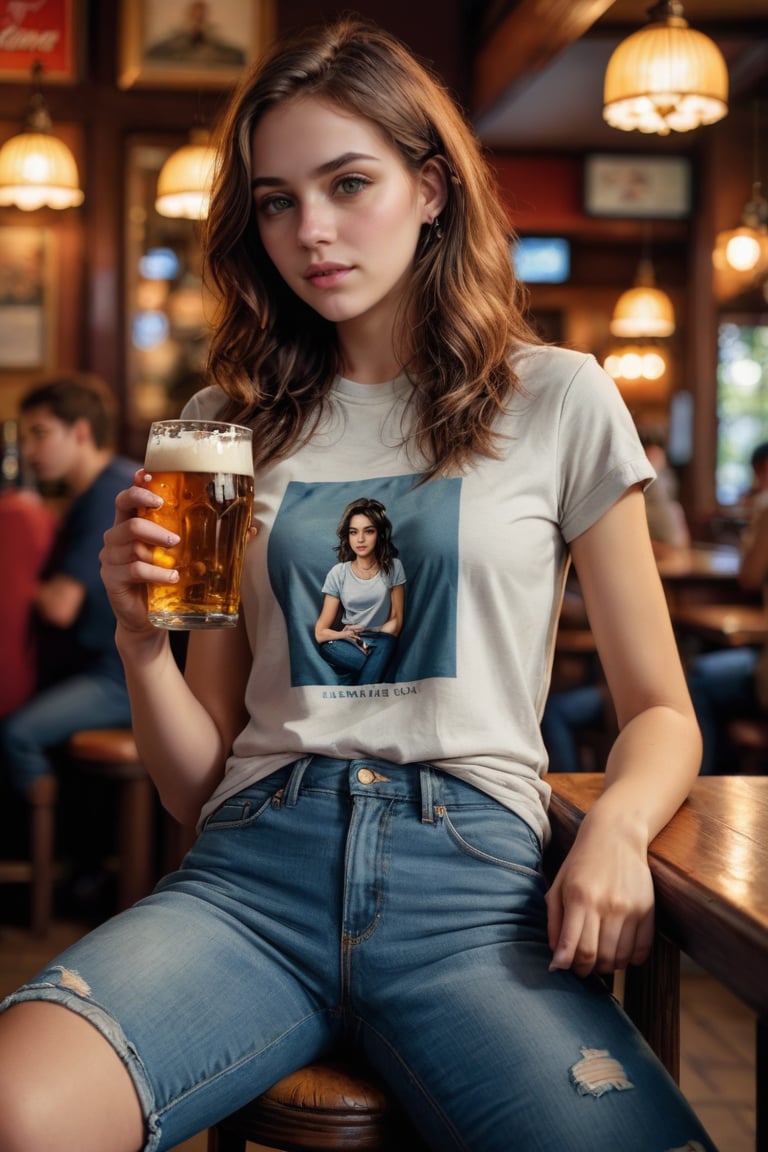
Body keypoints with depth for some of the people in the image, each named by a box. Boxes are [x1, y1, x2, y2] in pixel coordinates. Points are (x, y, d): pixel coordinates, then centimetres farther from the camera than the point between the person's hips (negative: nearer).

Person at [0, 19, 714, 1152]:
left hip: (471, 872, 0)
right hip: (256, 868, 1)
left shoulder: (558, 401, 9)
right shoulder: (230, 423, 15)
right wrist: (142, 641, -6)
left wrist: (616, 826, -11)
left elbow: (661, 714, 11)